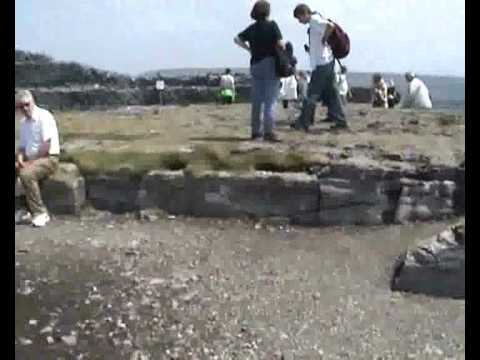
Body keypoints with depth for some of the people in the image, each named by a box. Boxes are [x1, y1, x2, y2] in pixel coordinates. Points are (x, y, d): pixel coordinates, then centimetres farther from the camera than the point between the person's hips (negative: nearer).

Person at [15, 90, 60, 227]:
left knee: (26, 174, -32)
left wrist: (31, 161, -16)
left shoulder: (44, 116, -11)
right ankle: (27, 210, -1)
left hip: (48, 158, -8)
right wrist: (20, 157, -3)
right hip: (31, 159, 8)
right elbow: (22, 146, 19)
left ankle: (40, 213, -21)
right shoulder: (23, 122, 14)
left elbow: (46, 145, -18)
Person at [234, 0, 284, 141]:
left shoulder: (252, 28, 10)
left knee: (257, 100, 11)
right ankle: (268, 131, -12)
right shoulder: (271, 25, -5)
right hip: (270, 63, -5)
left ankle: (256, 130, 15)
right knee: (270, 100, -6)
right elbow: (280, 44, -13)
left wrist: (249, 49, 11)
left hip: (255, 65, 5)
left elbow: (237, 39, 9)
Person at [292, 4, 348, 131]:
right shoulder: (315, 22, 18)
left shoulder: (315, 20, -10)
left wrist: (323, 40, -15)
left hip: (322, 63, -10)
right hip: (327, 62, 10)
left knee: (312, 94, -5)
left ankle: (303, 123, 1)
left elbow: (330, 25, -28)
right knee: (331, 93, 11)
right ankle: (340, 121, 14)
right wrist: (311, 49, 11)